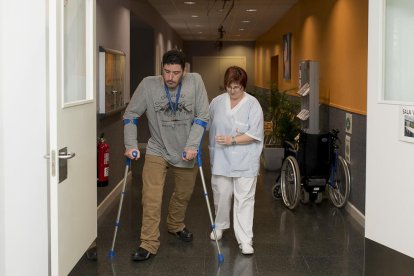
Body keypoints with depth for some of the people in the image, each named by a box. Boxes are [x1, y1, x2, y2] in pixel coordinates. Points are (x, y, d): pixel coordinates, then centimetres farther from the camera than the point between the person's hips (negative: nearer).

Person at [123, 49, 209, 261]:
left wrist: (192, 146, -18)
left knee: (183, 195, 18)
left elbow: (203, 116, -10)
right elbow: (130, 115, -3)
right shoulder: (148, 85, -11)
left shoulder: (195, 81, -10)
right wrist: (131, 145, -13)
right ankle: (149, 244, -2)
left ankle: (175, 226, 45)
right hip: (157, 151, -2)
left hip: (186, 153, 2)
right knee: (151, 198, -13)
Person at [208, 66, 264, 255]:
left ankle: (245, 240, 0)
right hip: (221, 160, 4)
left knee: (244, 200, -3)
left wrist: (232, 140, -21)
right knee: (221, 195, 12)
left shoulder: (253, 105, -9)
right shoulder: (217, 102, 4)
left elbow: (254, 134, -13)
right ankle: (220, 226, 37)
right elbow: (210, 127, 17)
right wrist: (212, 150, 19)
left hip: (245, 162, -3)